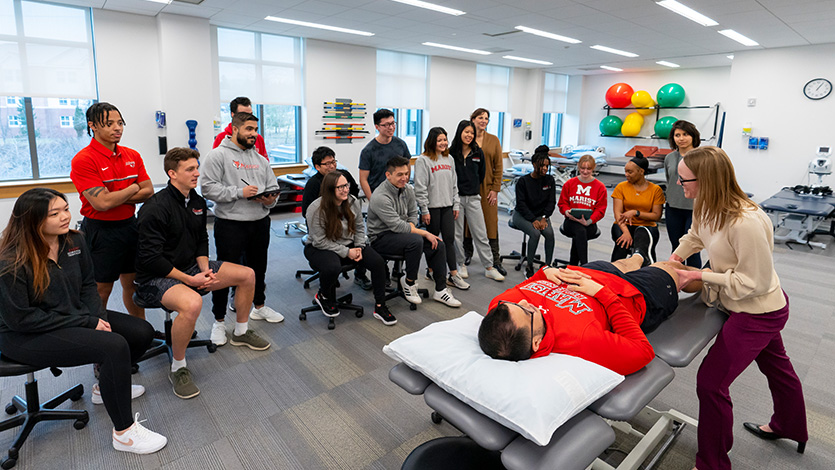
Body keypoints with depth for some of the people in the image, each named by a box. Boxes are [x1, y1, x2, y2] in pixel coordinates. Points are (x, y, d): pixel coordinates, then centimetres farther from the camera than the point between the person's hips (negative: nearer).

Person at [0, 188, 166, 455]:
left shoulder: (74, 241, -1)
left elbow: (88, 285, 9)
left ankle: (106, 387, 27)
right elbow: (22, 319, -20)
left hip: (76, 316, 8)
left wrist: (99, 318, -8)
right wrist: (87, 323, -20)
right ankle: (124, 433, -15)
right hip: (26, 337, -8)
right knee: (115, 346, -29)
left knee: (142, 332, -1)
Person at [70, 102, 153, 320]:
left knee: (132, 282, 17)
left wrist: (115, 198, -13)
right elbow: (101, 203, -22)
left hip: (130, 225, 6)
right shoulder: (83, 160, -14)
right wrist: (132, 189, -7)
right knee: (102, 290, 5)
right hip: (101, 231, -6)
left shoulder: (132, 155, 5)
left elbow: (148, 192, 0)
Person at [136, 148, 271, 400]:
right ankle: (178, 368, -14)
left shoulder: (197, 202, 5)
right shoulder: (155, 208, -21)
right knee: (192, 302, -39)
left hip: (191, 267, 8)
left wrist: (205, 270, -3)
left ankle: (241, 332, 24)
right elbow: (151, 258, -22)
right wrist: (190, 280, -22)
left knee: (247, 275, 2)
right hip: (156, 277, -8)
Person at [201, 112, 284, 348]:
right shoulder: (218, 155, -6)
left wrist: (270, 199, -10)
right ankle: (219, 320, 16)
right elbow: (208, 187, -14)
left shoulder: (260, 159, 13)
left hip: (260, 223, 6)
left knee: (258, 268, 20)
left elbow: (273, 187, 12)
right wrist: (239, 192, -21)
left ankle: (259, 306, 40)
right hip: (230, 224, -6)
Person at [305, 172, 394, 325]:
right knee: (332, 267, -38)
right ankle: (323, 296, -1)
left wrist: (359, 248, -9)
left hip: (349, 244, 5)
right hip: (320, 249, -5)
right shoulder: (317, 209, -20)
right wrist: (346, 252, -21)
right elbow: (320, 241, -19)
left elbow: (360, 227, 8)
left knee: (378, 262, -16)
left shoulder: (353, 202, -5)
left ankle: (380, 307, -3)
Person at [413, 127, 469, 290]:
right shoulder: (423, 160, -8)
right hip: (432, 207, -5)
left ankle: (454, 275, 4)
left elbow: (454, 184, 15)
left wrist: (456, 204, 10)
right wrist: (424, 210, -13)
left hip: (447, 206, 5)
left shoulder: (449, 159, 12)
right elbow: (420, 188, -11)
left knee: (449, 239, 2)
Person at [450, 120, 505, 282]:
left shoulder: (478, 152, 4)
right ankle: (461, 265, 23)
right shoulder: (451, 152, -6)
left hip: (473, 198, 2)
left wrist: (473, 187, 13)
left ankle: (489, 267, 12)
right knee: (457, 233, 8)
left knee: (481, 234, 5)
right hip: (456, 197, -2)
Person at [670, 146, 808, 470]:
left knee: (711, 382, -6)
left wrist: (702, 276, -23)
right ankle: (790, 428, 59)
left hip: (757, 312, -10)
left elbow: (755, 282, -27)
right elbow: (696, 235, 15)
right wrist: (678, 255, 2)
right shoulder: (706, 206, -8)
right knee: (776, 366, 31)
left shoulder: (745, 223, -35)